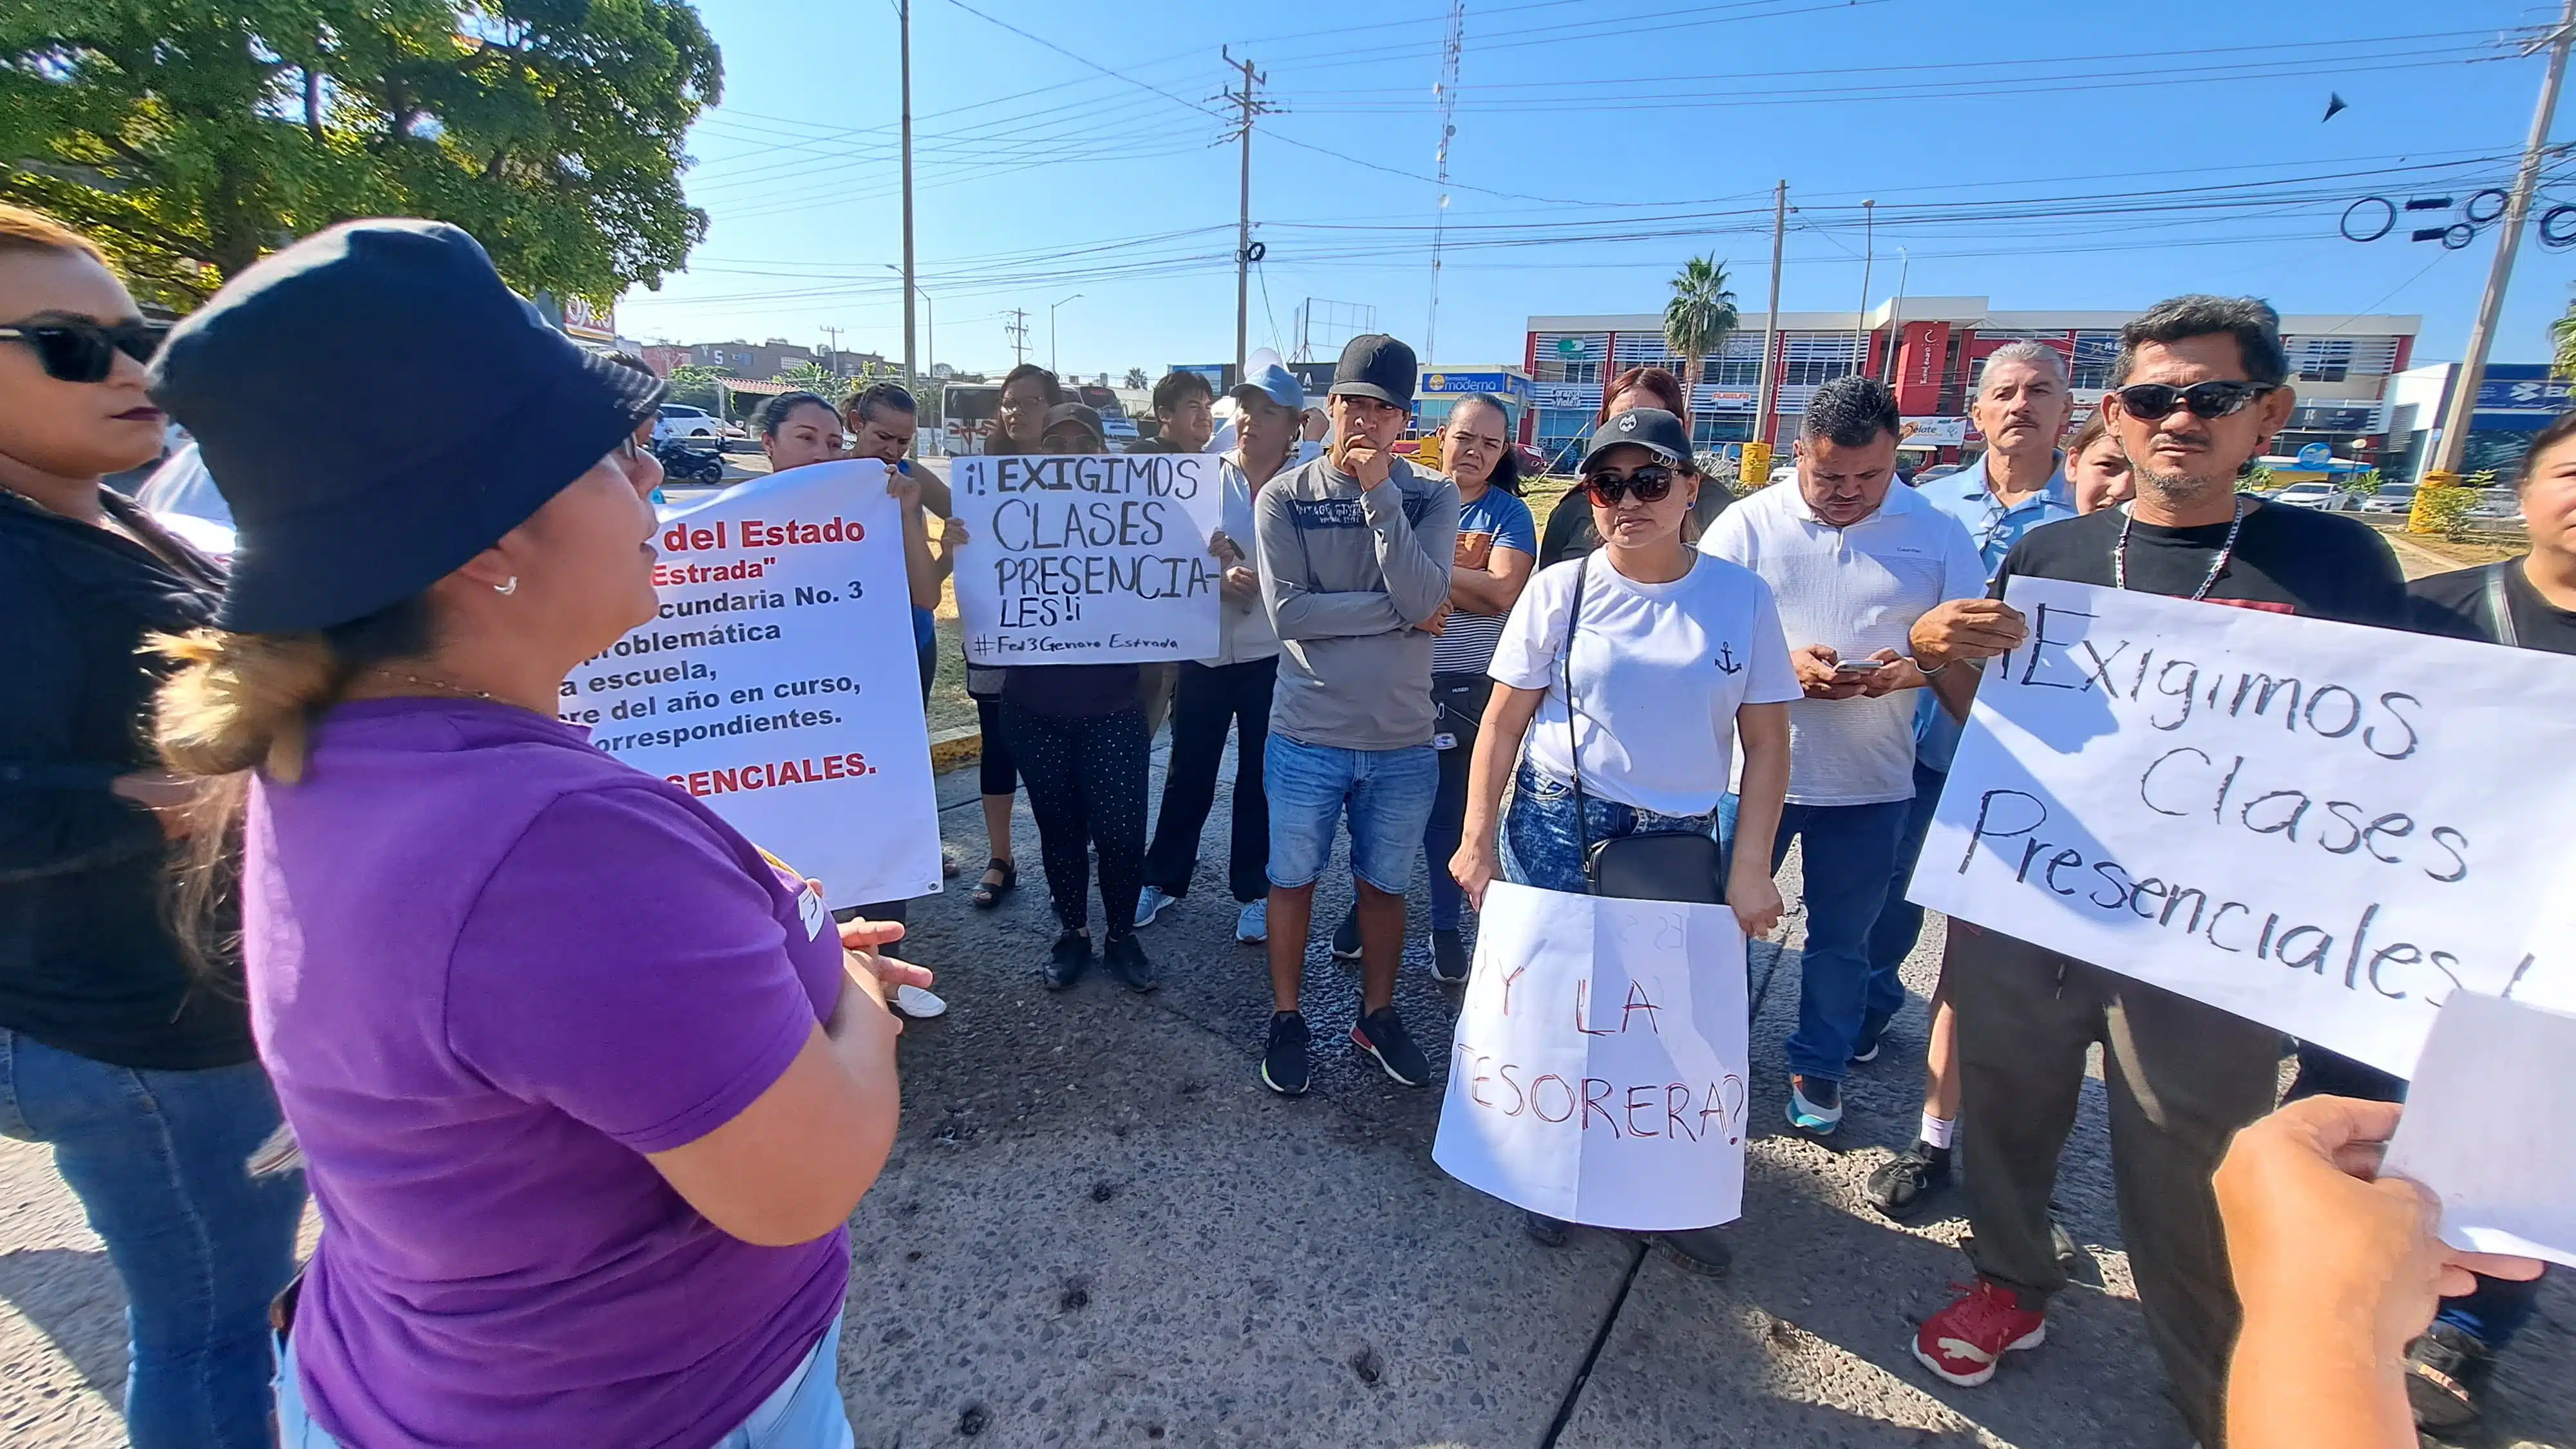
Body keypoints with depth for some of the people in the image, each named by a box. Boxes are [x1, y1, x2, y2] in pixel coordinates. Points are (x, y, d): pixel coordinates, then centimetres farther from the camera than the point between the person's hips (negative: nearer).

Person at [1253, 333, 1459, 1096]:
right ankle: (1286, 1018, 32)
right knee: (1293, 881, 12)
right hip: (1307, 737, -1)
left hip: (1403, 742, 2)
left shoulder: (1432, 497, -1)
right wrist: (1398, 613, -15)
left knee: (1385, 885, 17)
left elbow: (1426, 599, -16)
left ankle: (1378, 1015, 37)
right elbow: (1288, 611, -16)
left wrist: (1379, 493, -19)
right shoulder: (1284, 497, -5)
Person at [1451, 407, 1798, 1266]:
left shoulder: (1741, 597, -2)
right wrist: (1477, 839, -5)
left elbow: (1767, 743, 0)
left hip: (1684, 841, 1)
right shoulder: (1561, 590, -4)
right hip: (1557, 830, -1)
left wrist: (1750, 869, -5)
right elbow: (1502, 722, -2)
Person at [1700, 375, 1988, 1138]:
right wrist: (1783, 662, -21)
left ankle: (1819, 1067, 35)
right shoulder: (1749, 524, -4)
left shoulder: (1938, 534, 0)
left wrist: (1912, 670, -20)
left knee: (1841, 938, 14)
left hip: (1869, 782, 1)